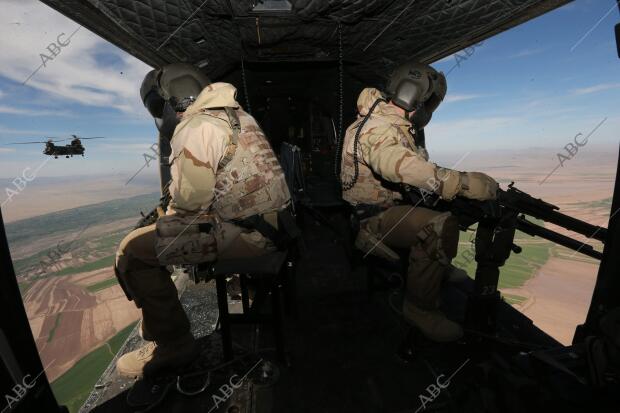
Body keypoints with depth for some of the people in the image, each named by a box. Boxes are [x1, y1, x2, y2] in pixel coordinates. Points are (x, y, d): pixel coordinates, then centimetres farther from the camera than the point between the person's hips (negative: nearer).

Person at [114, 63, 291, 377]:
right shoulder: (238, 116, 17)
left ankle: (172, 343, 10)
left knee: (133, 251, -2)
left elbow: (189, 201, -16)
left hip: (243, 234, -10)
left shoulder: (193, 130, -12)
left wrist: (165, 217, 7)